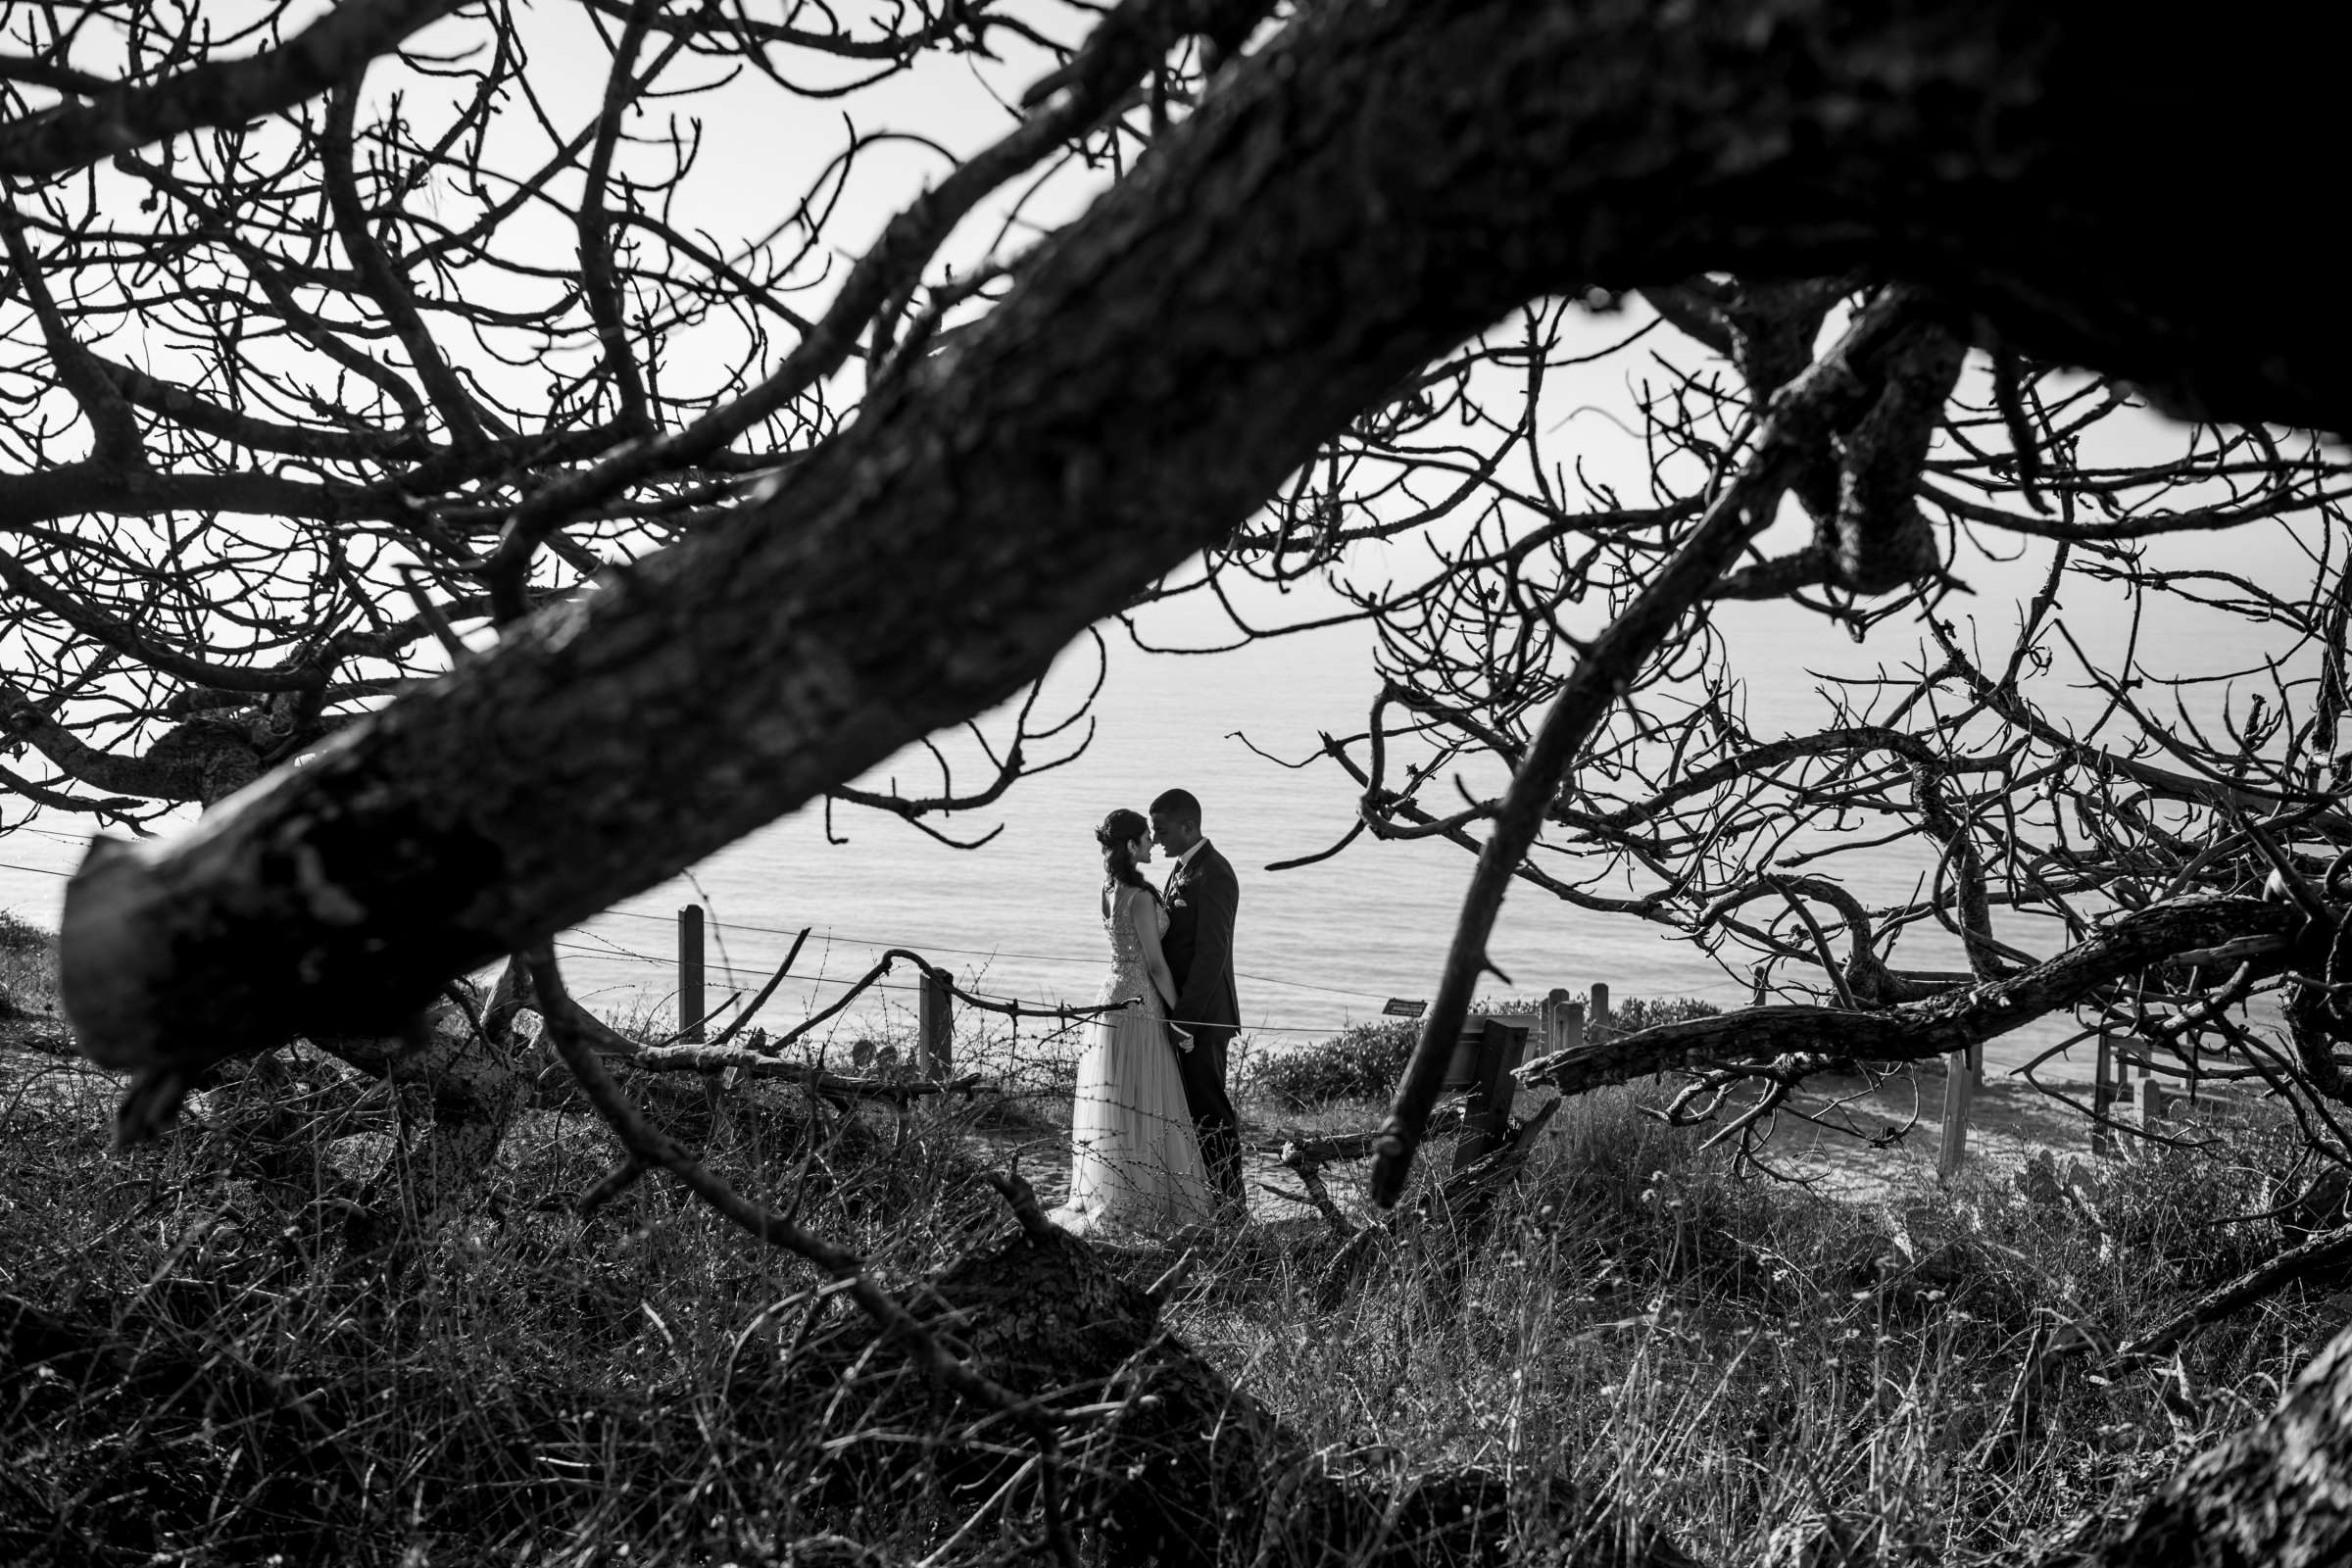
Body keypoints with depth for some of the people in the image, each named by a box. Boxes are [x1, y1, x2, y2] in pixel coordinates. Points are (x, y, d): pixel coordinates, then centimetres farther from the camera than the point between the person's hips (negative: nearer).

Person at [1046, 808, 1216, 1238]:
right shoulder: (1140, 897, -18)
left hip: (1114, 997, 9)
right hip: (1139, 1004, -9)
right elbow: (1155, 963, -16)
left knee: (1115, 1101, 13)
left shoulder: (1111, 889, 8)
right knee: (1139, 1102, -1)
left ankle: (1105, 1196, 21)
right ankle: (1133, 1203, 5)